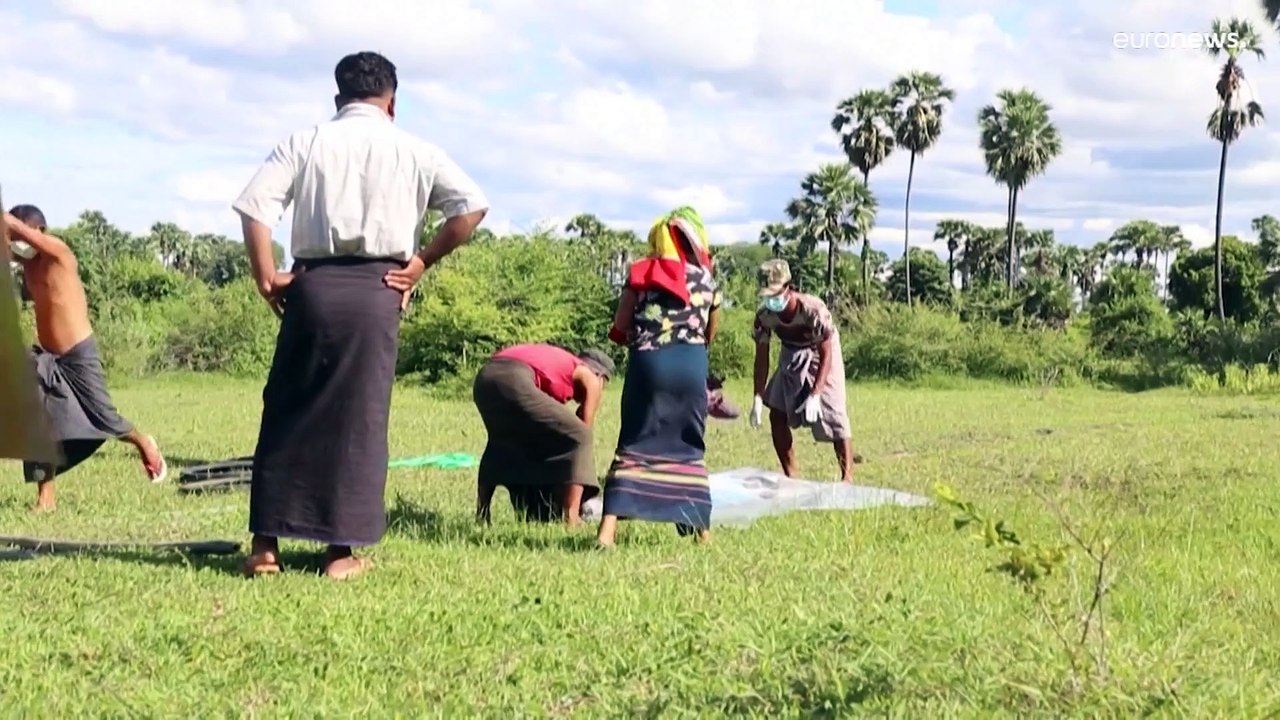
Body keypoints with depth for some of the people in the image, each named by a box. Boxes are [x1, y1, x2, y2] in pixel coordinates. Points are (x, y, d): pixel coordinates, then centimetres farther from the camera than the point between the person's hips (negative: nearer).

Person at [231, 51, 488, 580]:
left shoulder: (306, 143, 7)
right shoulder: (412, 151, 7)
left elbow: (254, 205, -4)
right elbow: (472, 205, -1)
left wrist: (267, 279, 2)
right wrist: (422, 262, 3)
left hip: (313, 285, 1)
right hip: (377, 291, -1)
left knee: (287, 412, 9)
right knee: (359, 417, 5)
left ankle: (266, 544, 10)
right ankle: (342, 550, 6)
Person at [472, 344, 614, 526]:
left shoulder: (559, 365, 38)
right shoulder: (590, 379, 20)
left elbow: (544, 433, 39)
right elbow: (583, 431, 20)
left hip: (484, 377, 8)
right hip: (514, 381, -8)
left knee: (501, 444, 35)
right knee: (578, 437, 6)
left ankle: (481, 515, 35)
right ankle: (570, 519, -2)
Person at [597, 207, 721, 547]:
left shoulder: (640, 274, 5)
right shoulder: (707, 280, 9)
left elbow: (620, 328, 1)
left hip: (648, 364, -1)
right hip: (691, 365, 1)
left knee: (635, 446, -1)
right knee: (689, 449, 14)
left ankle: (608, 529, -14)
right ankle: (701, 528, 16)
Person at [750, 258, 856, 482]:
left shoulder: (813, 309, -35)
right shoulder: (764, 315, -22)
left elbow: (826, 354, -28)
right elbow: (762, 357, -12)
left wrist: (815, 395, -32)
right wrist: (758, 398, -17)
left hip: (820, 354, -5)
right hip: (791, 356, 5)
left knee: (834, 415, -13)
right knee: (777, 414, -1)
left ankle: (847, 477, -5)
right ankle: (790, 476, 9)